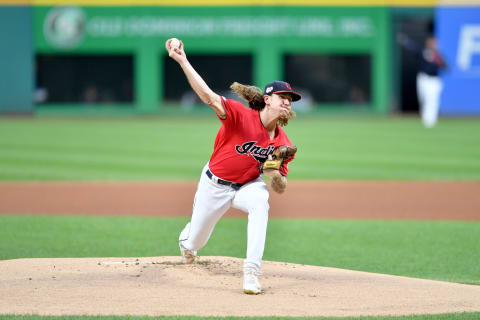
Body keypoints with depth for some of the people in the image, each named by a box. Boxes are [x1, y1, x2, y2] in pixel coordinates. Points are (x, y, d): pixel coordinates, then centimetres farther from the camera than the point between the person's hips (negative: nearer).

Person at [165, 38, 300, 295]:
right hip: (215, 184, -2)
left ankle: (251, 272, -35)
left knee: (260, 202, -35)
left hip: (248, 185, 2)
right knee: (195, 242, 13)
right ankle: (187, 240, 57)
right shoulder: (241, 115, -24)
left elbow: (280, 189, -4)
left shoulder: (282, 143, -12)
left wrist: (275, 174, -29)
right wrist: (182, 62, -46)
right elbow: (209, 97, -36)